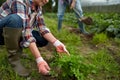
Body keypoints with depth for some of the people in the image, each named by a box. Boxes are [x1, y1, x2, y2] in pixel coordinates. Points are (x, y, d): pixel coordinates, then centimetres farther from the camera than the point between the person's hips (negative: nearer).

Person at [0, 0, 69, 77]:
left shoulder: (38, 6, -6)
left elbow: (42, 27, -10)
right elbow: (26, 33, -37)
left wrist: (57, 43, -25)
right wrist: (39, 60, -40)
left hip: (17, 32, 6)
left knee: (43, 39, -12)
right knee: (16, 19, -37)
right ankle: (13, 57, -18)